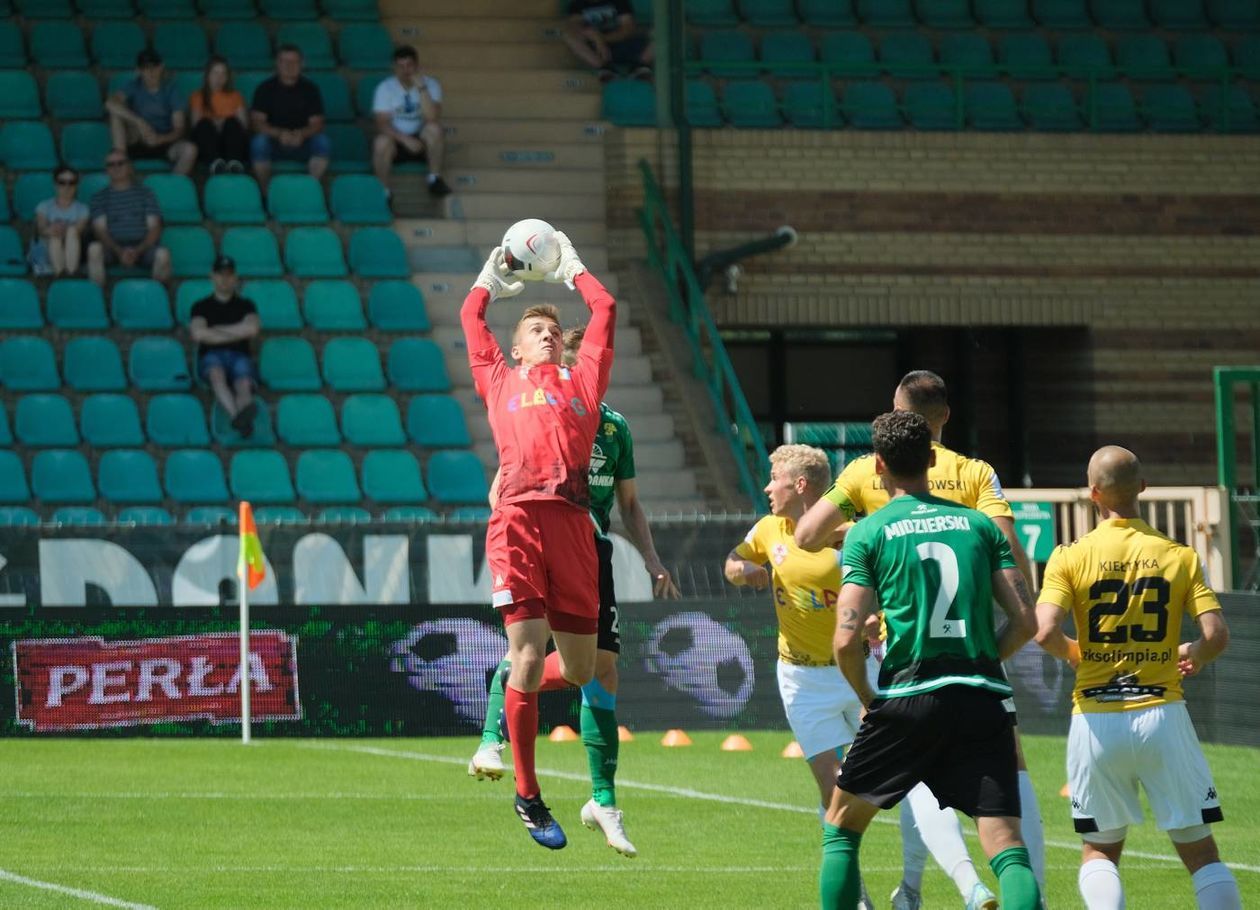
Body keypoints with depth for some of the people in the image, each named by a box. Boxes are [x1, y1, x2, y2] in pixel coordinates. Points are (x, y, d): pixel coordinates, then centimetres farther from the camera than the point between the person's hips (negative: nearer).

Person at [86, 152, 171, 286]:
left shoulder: (145, 193, 15)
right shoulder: (99, 198, 15)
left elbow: (154, 228, 6)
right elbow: (100, 230, 1)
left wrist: (138, 251, -13)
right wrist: (119, 251, -18)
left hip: (142, 247, 0)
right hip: (113, 248, 0)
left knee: (163, 253, -33)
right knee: (94, 248, -33)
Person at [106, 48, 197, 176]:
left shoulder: (170, 88, -2)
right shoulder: (133, 86, -3)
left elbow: (179, 128, -8)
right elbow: (110, 103, -25)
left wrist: (159, 139, -30)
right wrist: (139, 122, -35)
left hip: (164, 141, 0)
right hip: (136, 144, 0)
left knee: (189, 150, -32)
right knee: (116, 113, -24)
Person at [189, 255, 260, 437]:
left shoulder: (245, 305, 23)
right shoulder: (202, 306, 20)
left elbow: (252, 329, 0)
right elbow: (198, 334, -1)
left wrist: (215, 330, 3)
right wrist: (236, 334, 1)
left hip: (239, 356, 1)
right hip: (211, 356, -1)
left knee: (244, 386, -36)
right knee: (217, 375, -40)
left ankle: (244, 413, -74)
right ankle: (238, 418, -70)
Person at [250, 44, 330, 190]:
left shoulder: (310, 89, 2)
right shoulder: (265, 89, 0)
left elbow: (317, 124, -3)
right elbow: (258, 123, -9)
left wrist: (302, 134, -26)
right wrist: (279, 134, -28)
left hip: (302, 143, 1)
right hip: (274, 142, -1)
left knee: (323, 142, -29)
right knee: (259, 142, -34)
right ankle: (265, 191, -21)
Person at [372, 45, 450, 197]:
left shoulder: (430, 84, -7)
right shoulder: (385, 88, -8)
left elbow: (432, 118, -22)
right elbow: (382, 124, -16)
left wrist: (421, 88, -29)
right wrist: (406, 139, -30)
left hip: (422, 140, 1)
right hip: (396, 140, -1)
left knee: (433, 128, -32)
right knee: (382, 142, -35)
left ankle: (435, 180, -19)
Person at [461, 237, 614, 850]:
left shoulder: (581, 380, 26)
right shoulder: (500, 381, 22)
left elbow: (605, 310, 32)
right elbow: (471, 317, 32)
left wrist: (571, 270, 44)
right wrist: (493, 277, 46)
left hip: (572, 519, 3)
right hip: (519, 518, -3)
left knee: (578, 669, 3)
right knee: (528, 651, -10)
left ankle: (513, 697, 38)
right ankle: (527, 795, 0)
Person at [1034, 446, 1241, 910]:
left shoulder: (1071, 557, -3)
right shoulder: (1179, 557, 1)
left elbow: (1046, 632, -16)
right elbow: (1216, 633, -8)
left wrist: (1072, 653, 6)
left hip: (1097, 719, 0)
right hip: (1162, 713, 0)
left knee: (1099, 851, 14)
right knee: (1200, 849, 7)